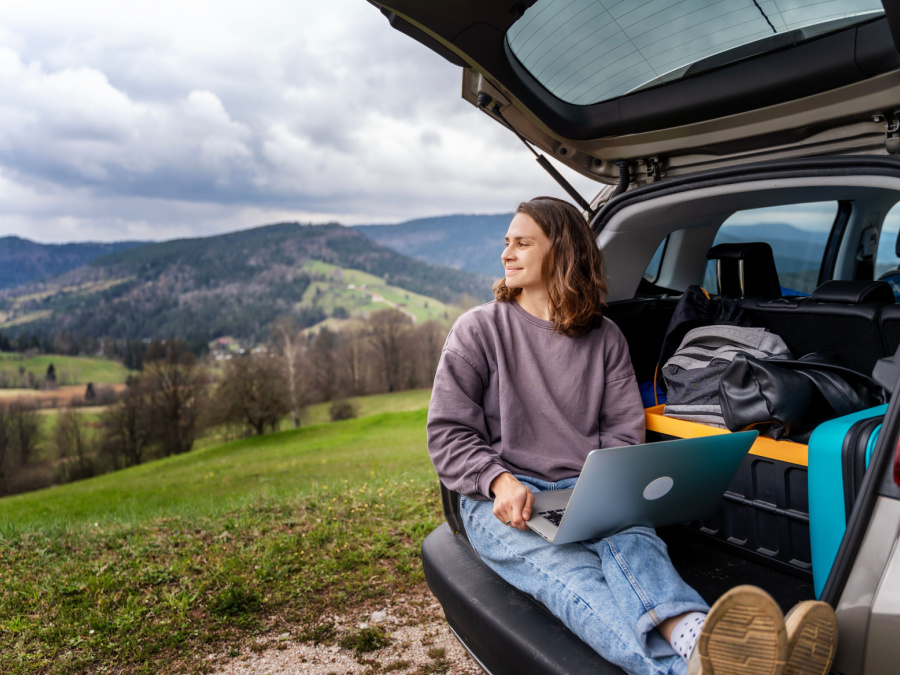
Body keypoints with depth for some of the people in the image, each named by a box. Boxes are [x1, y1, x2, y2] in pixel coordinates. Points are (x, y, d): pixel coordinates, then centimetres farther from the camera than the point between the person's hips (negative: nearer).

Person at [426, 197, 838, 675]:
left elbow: (624, 430, 11)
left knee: (633, 541, -34)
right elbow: (448, 433, 2)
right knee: (568, 573, -35)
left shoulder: (604, 338, 14)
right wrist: (499, 481, -17)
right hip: (501, 503, -2)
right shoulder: (478, 330, 7)